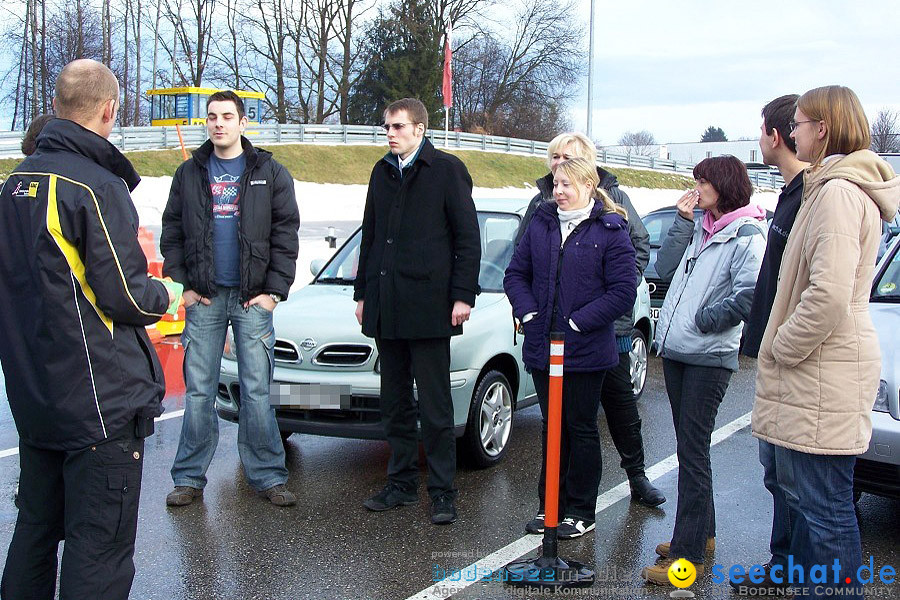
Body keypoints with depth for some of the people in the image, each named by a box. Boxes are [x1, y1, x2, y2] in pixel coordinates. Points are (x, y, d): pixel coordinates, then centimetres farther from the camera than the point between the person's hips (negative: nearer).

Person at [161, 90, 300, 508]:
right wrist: (183, 284, 0)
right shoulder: (190, 173, 10)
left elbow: (285, 234, 1)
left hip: (253, 298, -2)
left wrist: (274, 289, -6)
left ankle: (267, 476, 7)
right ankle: (190, 477, 13)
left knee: (256, 391, -1)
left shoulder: (269, 173, 4)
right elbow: (171, 232, 11)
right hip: (204, 299, 2)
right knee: (198, 392, 4)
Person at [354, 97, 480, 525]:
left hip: (427, 307, -6)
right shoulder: (382, 173, 17)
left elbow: (469, 239, -4)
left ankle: (443, 492, 6)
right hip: (386, 308, 6)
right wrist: (363, 292, 17)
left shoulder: (447, 170, -2)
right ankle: (401, 483, 23)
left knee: (435, 407, -2)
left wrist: (463, 296, -11)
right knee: (395, 404, 12)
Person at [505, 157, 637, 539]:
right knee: (551, 427, 14)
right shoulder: (541, 225, 7)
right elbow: (516, 273, 11)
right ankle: (549, 505, 27)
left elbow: (623, 291, -12)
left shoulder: (610, 232, -7)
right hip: (542, 347, 5)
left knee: (581, 429, 7)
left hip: (586, 350, -4)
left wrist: (578, 321, -17)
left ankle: (581, 512, 19)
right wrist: (528, 312, -5)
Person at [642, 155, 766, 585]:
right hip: (675, 351, 8)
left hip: (709, 358, -8)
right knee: (688, 447, 16)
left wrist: (705, 320, -14)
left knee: (692, 452, -7)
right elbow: (665, 269, 10)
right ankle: (702, 532, 29)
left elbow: (749, 295, -20)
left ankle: (688, 554, -1)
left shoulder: (746, 234, -10)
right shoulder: (699, 229, 15)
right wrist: (682, 221, 5)